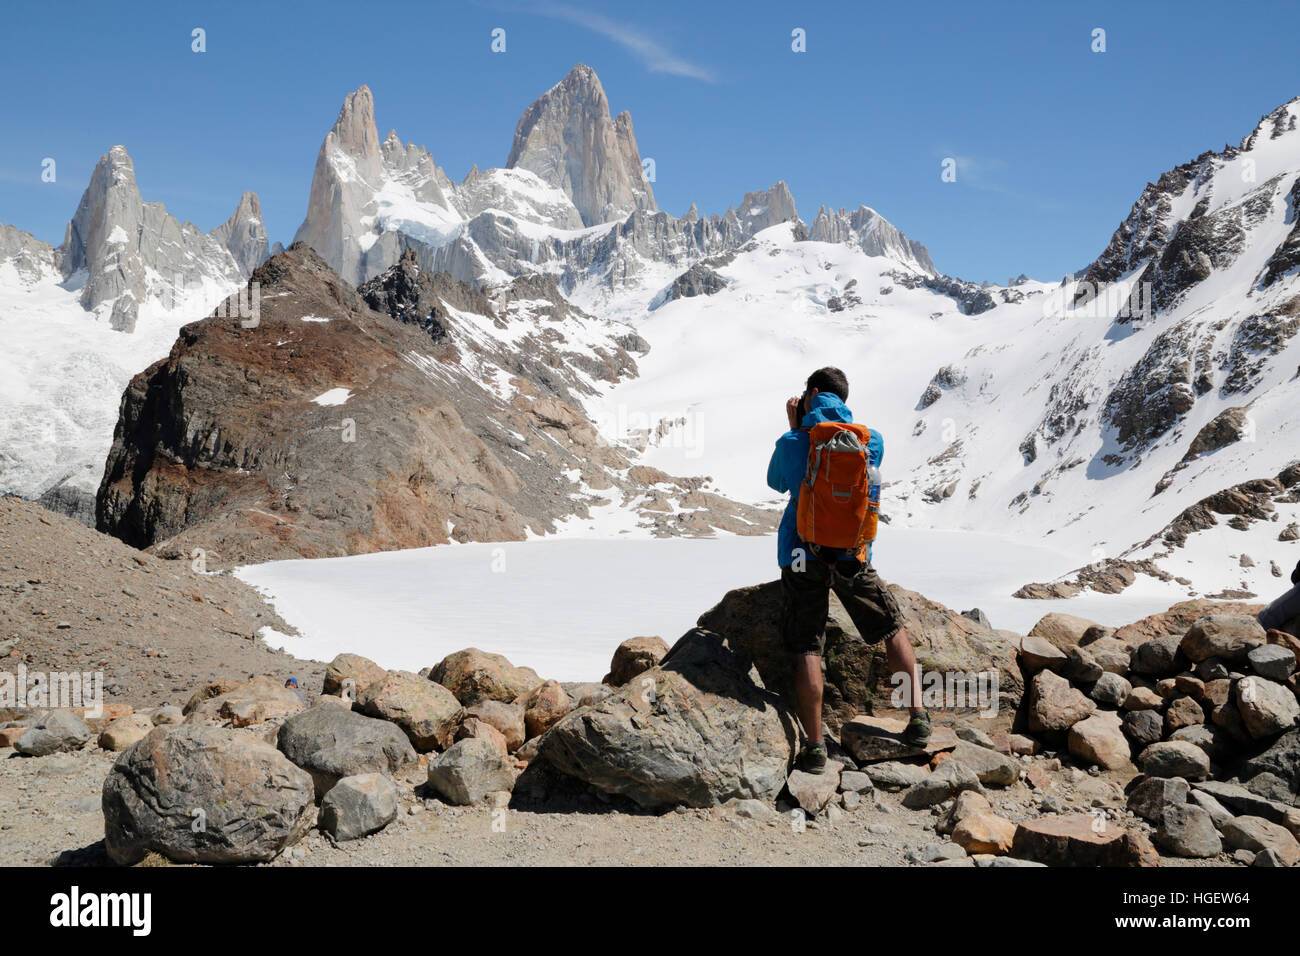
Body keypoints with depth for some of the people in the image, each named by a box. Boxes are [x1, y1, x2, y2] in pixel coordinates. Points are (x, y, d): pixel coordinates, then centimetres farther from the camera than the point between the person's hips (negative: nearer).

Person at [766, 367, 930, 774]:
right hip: (853, 555, 2)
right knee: (894, 630, 19)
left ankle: (815, 746, -1)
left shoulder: (791, 444, -7)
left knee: (807, 651, 1)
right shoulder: (872, 440, 0)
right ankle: (917, 716, 15)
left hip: (803, 555, -2)